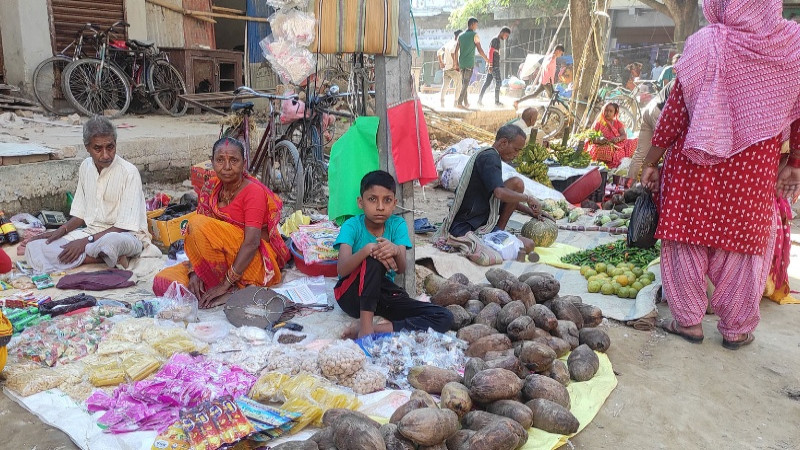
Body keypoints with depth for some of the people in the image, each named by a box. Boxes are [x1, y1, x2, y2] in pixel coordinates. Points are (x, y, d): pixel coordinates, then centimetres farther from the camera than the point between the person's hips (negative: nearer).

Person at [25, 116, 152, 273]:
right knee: (34, 247, -14)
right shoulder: (86, 167, 8)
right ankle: (106, 258, -20)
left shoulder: (129, 172, -13)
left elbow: (125, 227, -15)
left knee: (110, 242, -45)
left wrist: (86, 241, -20)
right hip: (90, 231, 8)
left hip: (127, 236, -8)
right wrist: (61, 231, -1)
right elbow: (81, 213, 17)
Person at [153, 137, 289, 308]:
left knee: (198, 223, -26)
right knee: (162, 282, -10)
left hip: (256, 261, -6)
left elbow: (252, 242, -23)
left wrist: (225, 283, -26)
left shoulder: (253, 192, -13)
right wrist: (194, 272, -15)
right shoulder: (211, 189, 6)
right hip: (222, 262, 6)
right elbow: (197, 236, 1)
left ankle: (229, 290, -16)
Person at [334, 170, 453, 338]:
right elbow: (341, 270, -25)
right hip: (352, 295, -4)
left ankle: (376, 328, -23)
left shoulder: (397, 225, -3)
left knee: (445, 318, -15)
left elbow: (401, 269, -17)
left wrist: (396, 251, -41)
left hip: (384, 293, 4)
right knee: (374, 258, -35)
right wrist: (366, 250, -42)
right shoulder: (351, 226, -10)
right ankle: (366, 323, -29)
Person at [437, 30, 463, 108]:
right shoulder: (456, 44, -8)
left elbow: (439, 52, 20)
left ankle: (442, 101, 3)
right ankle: (456, 102, -1)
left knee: (445, 85, 9)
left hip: (446, 68, 7)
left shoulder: (447, 44, 15)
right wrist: (455, 62, -23)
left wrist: (440, 62, 20)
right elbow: (452, 51, -28)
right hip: (453, 68, -7)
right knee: (458, 86, 3)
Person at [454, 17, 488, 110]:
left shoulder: (461, 36, 12)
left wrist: (456, 64, 18)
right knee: (466, 83, -6)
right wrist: (488, 60, 1)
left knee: (464, 83, 12)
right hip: (469, 63, -6)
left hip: (461, 63, 6)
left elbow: (455, 52, 12)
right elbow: (480, 50, -8)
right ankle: (459, 102, -14)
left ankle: (466, 103, 16)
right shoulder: (474, 35, -5)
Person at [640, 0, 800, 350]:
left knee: (687, 242, 10)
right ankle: (736, 330, 23)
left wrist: (650, 162, -1)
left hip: (695, 165, -2)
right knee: (743, 246, 12)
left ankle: (688, 321, 19)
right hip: (755, 168, 2)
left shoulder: (705, 45, -10)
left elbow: (675, 111, -9)